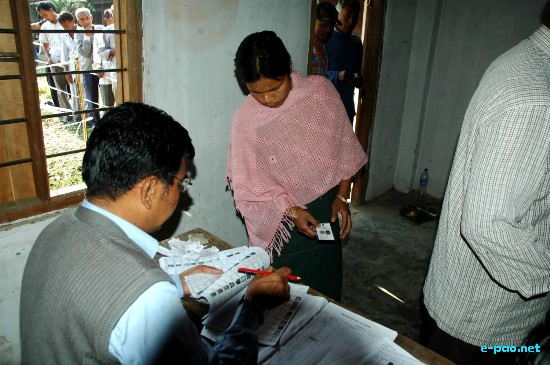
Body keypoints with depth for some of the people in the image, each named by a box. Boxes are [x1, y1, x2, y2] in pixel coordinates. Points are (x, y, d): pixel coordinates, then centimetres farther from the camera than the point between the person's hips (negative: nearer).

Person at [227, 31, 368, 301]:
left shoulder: (320, 90, -9)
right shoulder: (245, 121, -14)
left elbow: (344, 148, 0)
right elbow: (250, 185, -10)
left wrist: (342, 197, -4)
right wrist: (291, 211, -21)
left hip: (326, 211, 2)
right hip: (281, 221, -2)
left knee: (324, 287, 17)